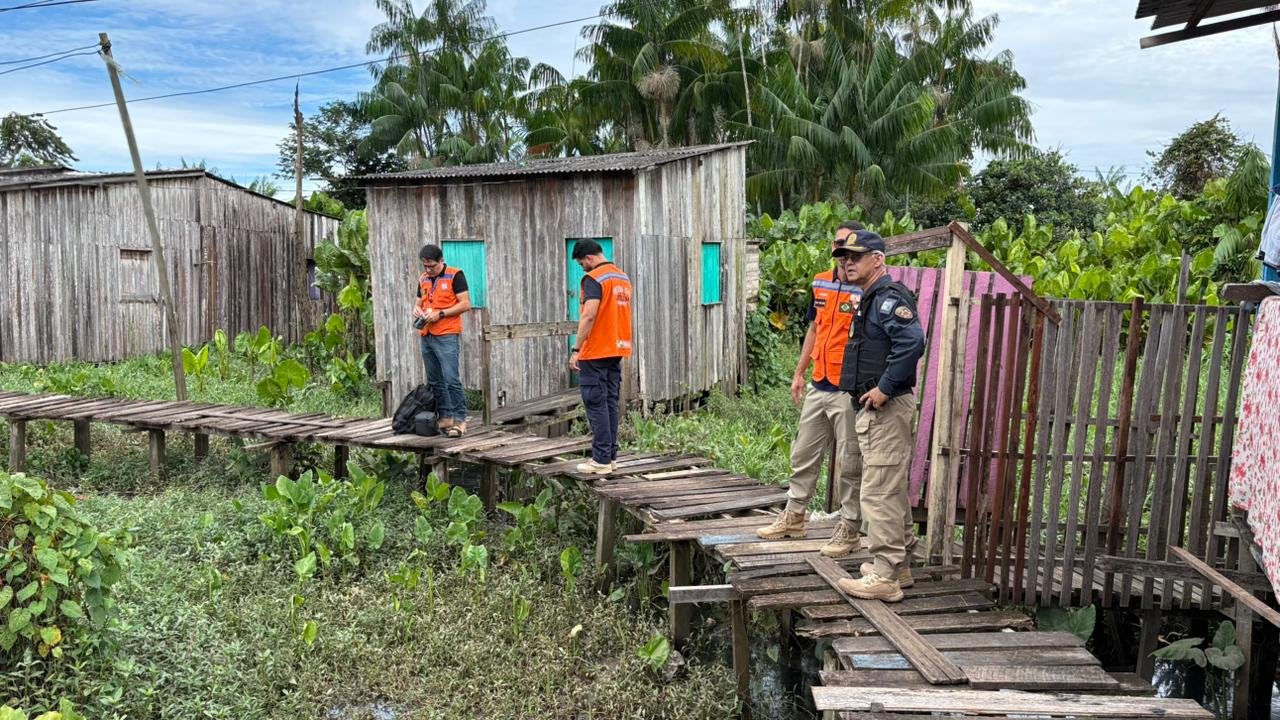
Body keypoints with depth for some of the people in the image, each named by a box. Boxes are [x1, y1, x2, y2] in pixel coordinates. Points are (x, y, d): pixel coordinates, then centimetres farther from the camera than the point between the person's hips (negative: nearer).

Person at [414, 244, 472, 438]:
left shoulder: (455, 276, -4)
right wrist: (417, 309, 3)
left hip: (447, 336, -7)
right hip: (426, 337, 7)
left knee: (451, 379, -13)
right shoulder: (423, 279, 16)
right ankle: (445, 418, 15)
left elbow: (465, 304, -9)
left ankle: (459, 420, -9)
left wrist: (441, 313, -16)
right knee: (434, 381, 8)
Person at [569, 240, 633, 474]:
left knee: (596, 404, -4)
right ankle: (611, 456, 15)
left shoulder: (594, 279, -13)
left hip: (595, 352, -8)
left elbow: (588, 316, -22)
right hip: (617, 350, 8)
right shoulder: (623, 277, 14)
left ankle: (601, 460, -3)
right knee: (611, 403, 11)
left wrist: (576, 350, -19)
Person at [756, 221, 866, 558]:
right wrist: (799, 373, 18)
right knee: (803, 454, 16)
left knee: (849, 463, 2)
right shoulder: (820, 283, 10)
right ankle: (793, 516, 30)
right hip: (818, 387, 7)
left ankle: (849, 529, 14)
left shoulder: (866, 290, -11)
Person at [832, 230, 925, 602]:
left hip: (886, 409, -11)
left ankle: (884, 578, -3)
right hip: (873, 410, 11)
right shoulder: (870, 300, 19)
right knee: (890, 491, 17)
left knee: (879, 493, -8)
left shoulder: (888, 297, -14)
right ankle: (897, 565, 29)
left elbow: (912, 341, -30)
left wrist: (884, 388, -26)